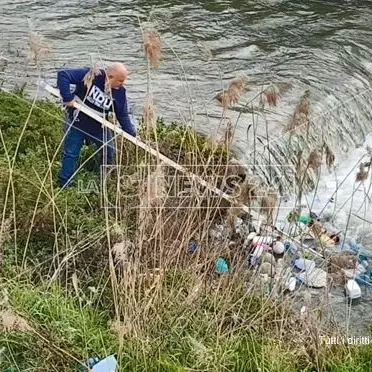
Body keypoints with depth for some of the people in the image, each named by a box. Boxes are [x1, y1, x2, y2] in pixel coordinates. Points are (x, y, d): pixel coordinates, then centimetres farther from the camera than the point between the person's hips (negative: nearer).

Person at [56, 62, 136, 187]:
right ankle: (64, 185, 13)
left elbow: (123, 116, -6)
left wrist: (132, 134, -15)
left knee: (109, 151, 13)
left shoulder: (120, 92, -13)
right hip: (77, 122, -4)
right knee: (71, 153, 2)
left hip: (99, 126, 4)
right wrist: (67, 98, -33)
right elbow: (63, 74, -29)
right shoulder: (89, 76, -27)